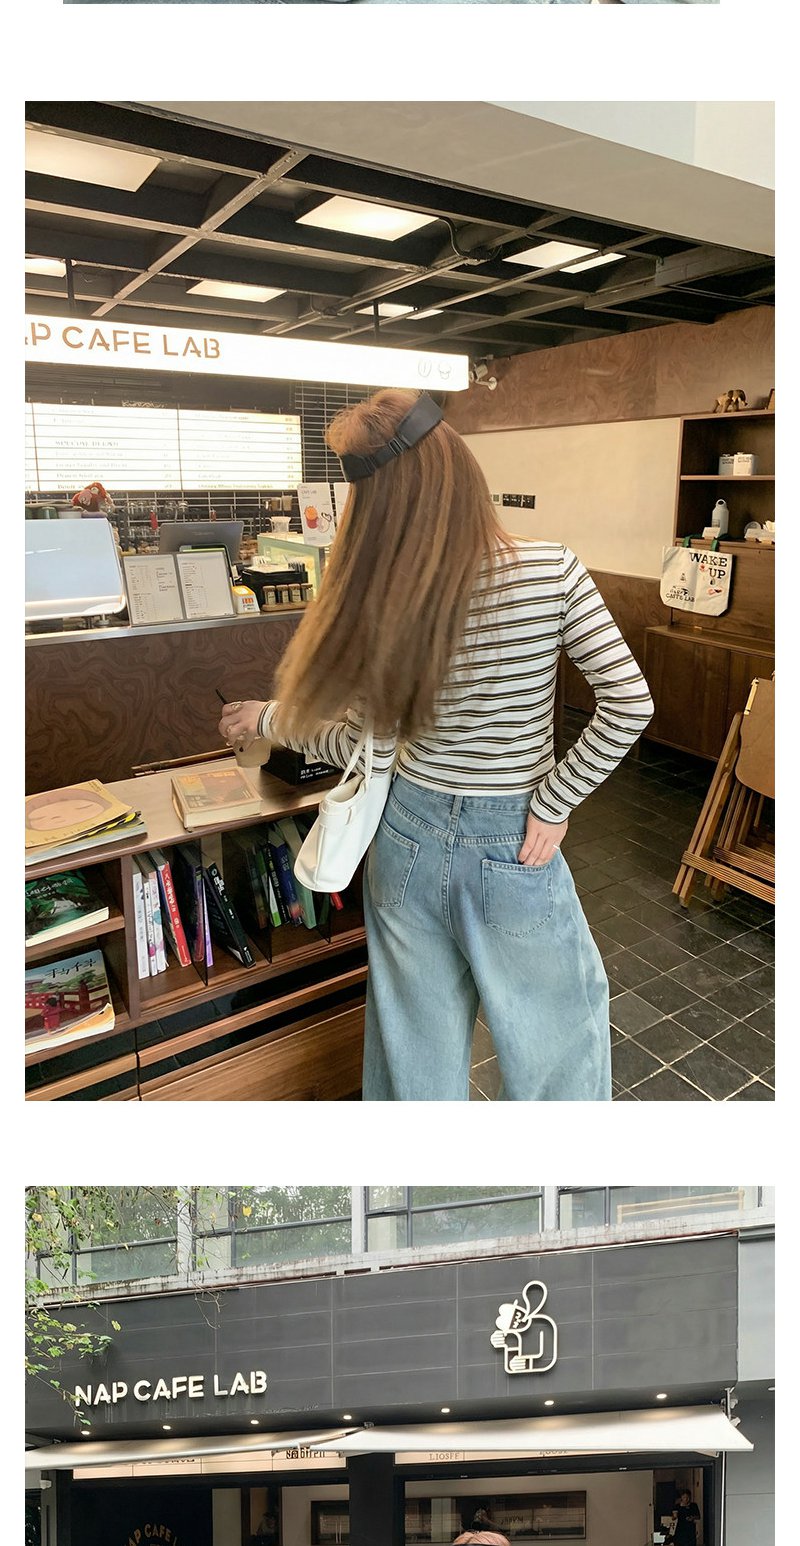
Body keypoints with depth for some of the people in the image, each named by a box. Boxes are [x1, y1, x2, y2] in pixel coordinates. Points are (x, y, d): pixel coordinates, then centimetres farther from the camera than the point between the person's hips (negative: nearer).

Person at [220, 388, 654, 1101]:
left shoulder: (383, 598, -14)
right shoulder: (553, 570, -15)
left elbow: (364, 749, -7)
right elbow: (629, 703, -15)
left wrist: (267, 719, 9)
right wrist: (553, 806, -7)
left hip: (411, 837, 2)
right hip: (514, 850, -2)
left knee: (419, 1042, 23)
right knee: (554, 1032, 21)